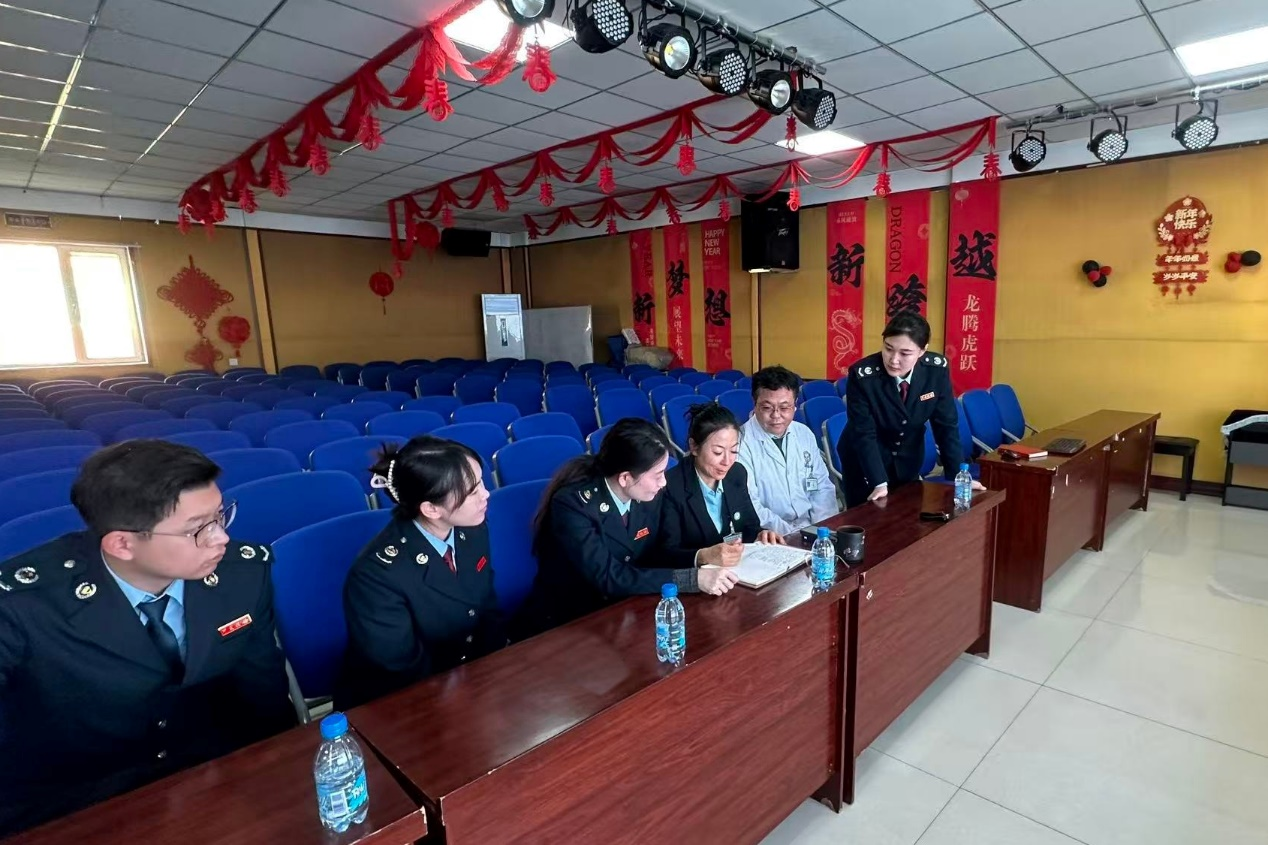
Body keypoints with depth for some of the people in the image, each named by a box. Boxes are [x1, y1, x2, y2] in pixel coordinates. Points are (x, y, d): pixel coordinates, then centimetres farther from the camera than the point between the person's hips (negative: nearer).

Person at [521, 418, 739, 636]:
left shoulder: (649, 496, -7)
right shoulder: (572, 504, -24)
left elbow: (653, 559, 3)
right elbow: (608, 577, -29)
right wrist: (693, 579, -29)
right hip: (564, 624, -5)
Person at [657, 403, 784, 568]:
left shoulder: (738, 473, 2)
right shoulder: (670, 486, -16)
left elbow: (749, 525, 12)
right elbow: (668, 553, -18)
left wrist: (759, 535, -8)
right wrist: (704, 556, -34)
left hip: (739, 570, 4)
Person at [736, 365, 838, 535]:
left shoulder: (805, 434, 7)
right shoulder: (741, 443, -11)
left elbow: (823, 486, 12)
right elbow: (749, 507, -14)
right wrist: (792, 534, -21)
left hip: (811, 528, 5)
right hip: (771, 537, -5)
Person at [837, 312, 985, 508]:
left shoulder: (937, 369, -17)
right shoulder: (862, 375, -27)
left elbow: (946, 425, -9)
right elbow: (863, 434, -25)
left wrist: (958, 476, -12)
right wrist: (879, 483, -31)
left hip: (908, 460, 4)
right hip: (864, 461, -3)